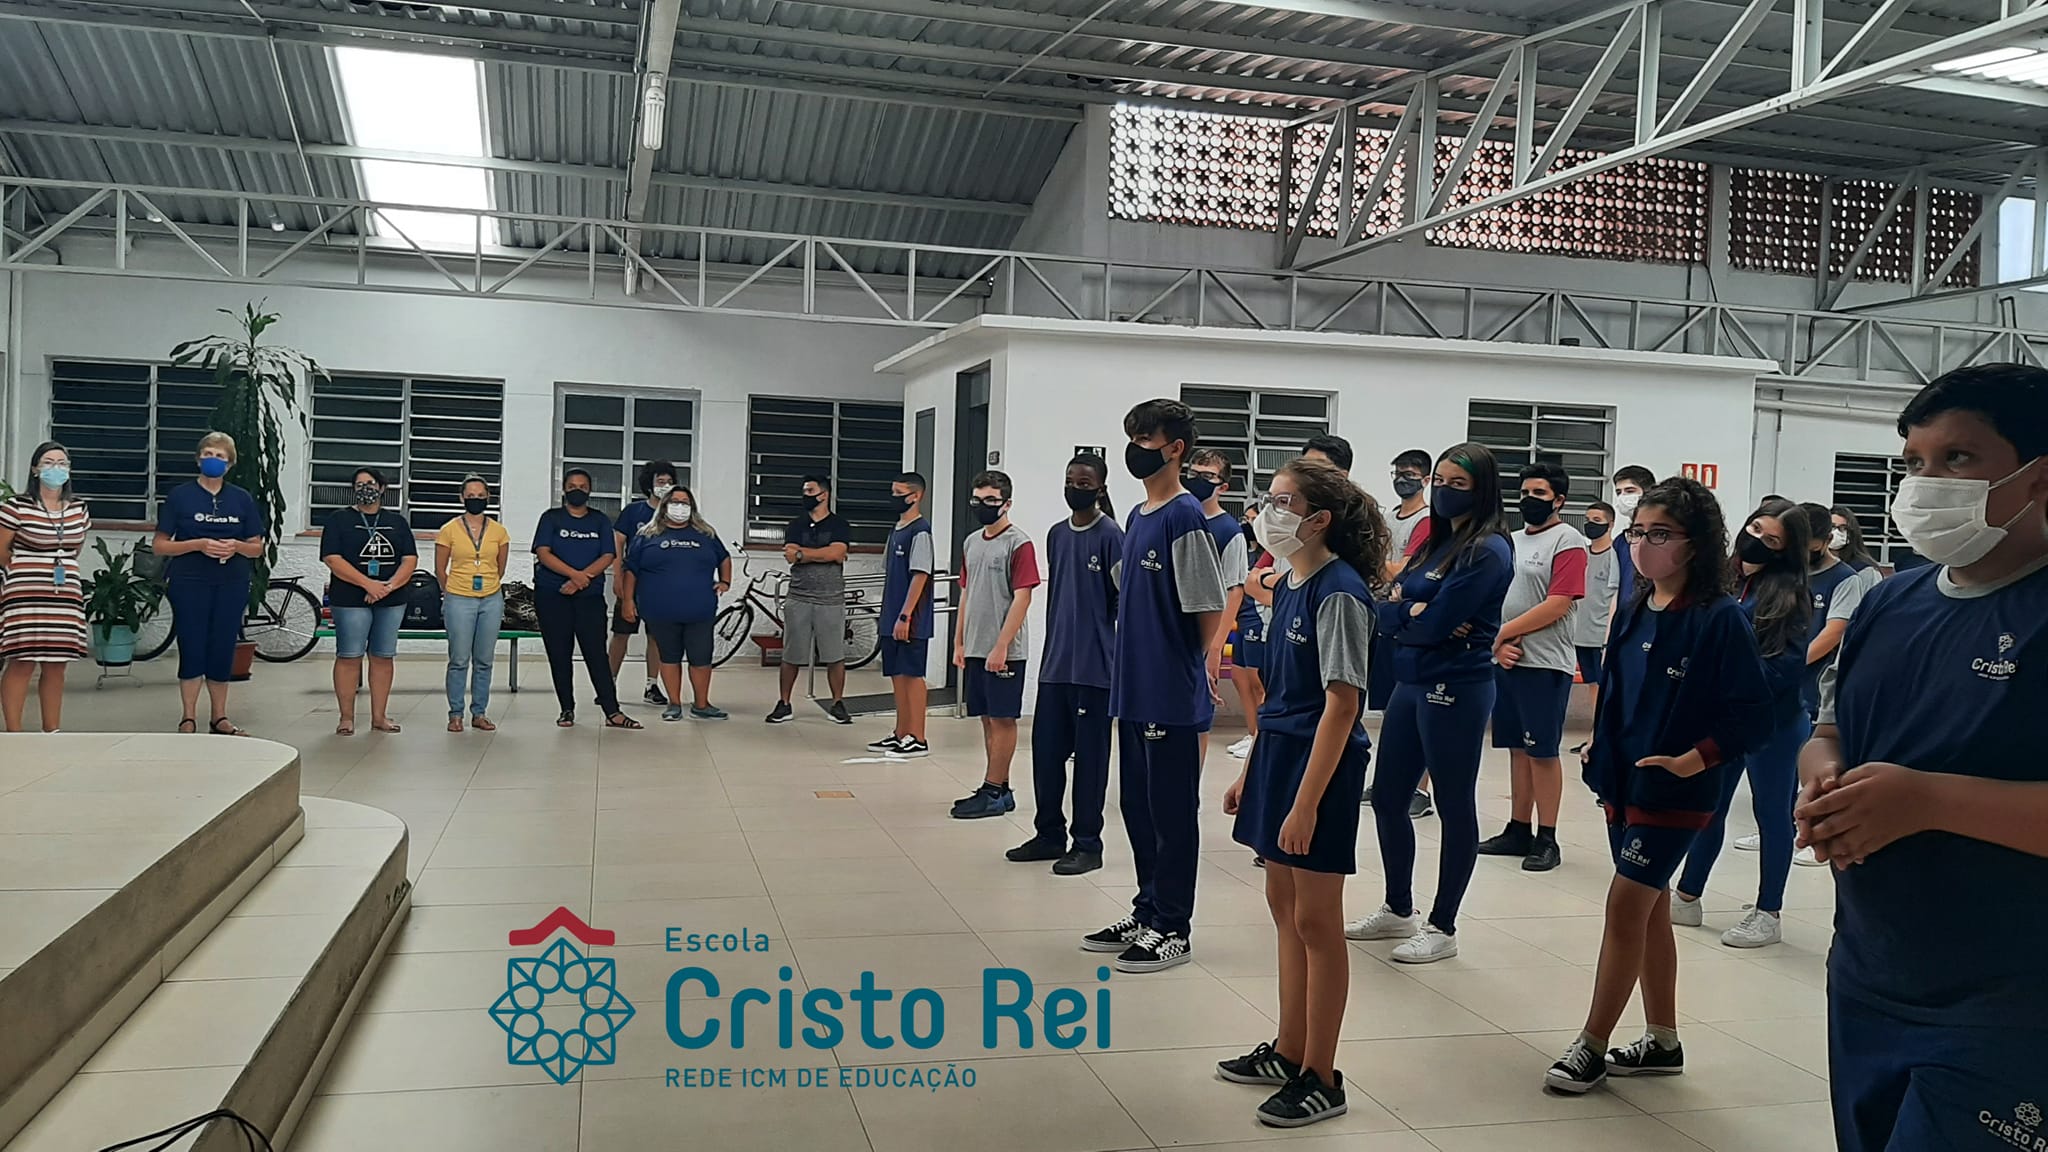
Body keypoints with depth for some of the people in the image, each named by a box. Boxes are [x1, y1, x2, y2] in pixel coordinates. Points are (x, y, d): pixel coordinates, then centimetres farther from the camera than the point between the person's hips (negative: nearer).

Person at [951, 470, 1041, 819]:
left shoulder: (1019, 543, -10)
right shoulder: (972, 541, 13)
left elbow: (1022, 598, -15)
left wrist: (1001, 647, -19)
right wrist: (959, 642, 15)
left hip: (1004, 651, -8)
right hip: (975, 647, 8)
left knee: (1003, 718, -1)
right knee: (988, 718, 11)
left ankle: (993, 792, 4)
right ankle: (999, 790, 19)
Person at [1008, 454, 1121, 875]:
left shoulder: (1111, 536, -8)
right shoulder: (1056, 535, 12)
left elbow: (1122, 600, -8)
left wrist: (1116, 656, -9)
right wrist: (1053, 646, 17)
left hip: (1094, 666, -7)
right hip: (1055, 664, 7)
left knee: (1090, 755, 2)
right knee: (1045, 749, 10)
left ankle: (1087, 844, 12)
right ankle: (1049, 833, 24)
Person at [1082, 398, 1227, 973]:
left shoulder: (1186, 517, -13)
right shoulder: (1136, 517, 13)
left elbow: (1209, 609, -14)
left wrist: (1184, 667, -6)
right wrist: (1130, 666, 14)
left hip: (1172, 695, -9)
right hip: (1135, 690, 9)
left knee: (1172, 812, 1)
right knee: (1136, 806, 15)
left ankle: (1173, 930, 12)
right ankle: (1146, 914, 28)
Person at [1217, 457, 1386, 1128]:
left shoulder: (1339, 592, -18)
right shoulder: (1291, 584, 8)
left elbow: (1342, 704, -20)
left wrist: (1306, 802, -22)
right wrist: (1252, 771, 17)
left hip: (1321, 765, -9)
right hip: (1277, 752, 9)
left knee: (1316, 922, 1)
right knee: (1285, 908, 17)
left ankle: (1320, 1080, 14)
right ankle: (1288, 1052, 31)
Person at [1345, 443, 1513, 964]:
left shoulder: (1488, 551, -12)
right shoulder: (1436, 543, 14)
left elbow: (1438, 623, -19)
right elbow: (1384, 613, 7)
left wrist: (1404, 613, -1)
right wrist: (1413, 612, -13)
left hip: (1456, 689, -9)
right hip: (1411, 683, 9)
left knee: (1454, 806, 3)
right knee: (1387, 798, 14)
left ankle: (1442, 927, 14)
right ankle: (1398, 911, 30)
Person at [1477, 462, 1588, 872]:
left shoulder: (1567, 541, -7)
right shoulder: (1511, 541, 16)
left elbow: (1557, 605, -15)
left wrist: (1504, 632, -12)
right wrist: (1497, 644, -3)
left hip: (1545, 664, -7)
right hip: (1507, 661, 7)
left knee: (1543, 751, -3)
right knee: (1517, 748, 12)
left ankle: (1546, 839, 4)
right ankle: (1518, 831, 19)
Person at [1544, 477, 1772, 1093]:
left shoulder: (1720, 619, -15)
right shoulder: (1631, 610, 6)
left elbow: (1753, 713, -15)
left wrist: (1692, 760, -19)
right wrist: (1600, 747, 8)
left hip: (1675, 791, -7)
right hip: (1623, 781, 7)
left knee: (1626, 906, -6)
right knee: (1649, 909, 15)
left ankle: (1591, 1045, 6)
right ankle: (1663, 1042, 28)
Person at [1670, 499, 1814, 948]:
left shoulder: (1789, 594, -11)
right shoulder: (1723, 578, 5)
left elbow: (1788, 666, -17)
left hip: (1772, 722, -6)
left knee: (1771, 812, 7)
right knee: (1709, 807, 15)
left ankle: (1768, 913, 19)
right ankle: (1687, 898, 28)